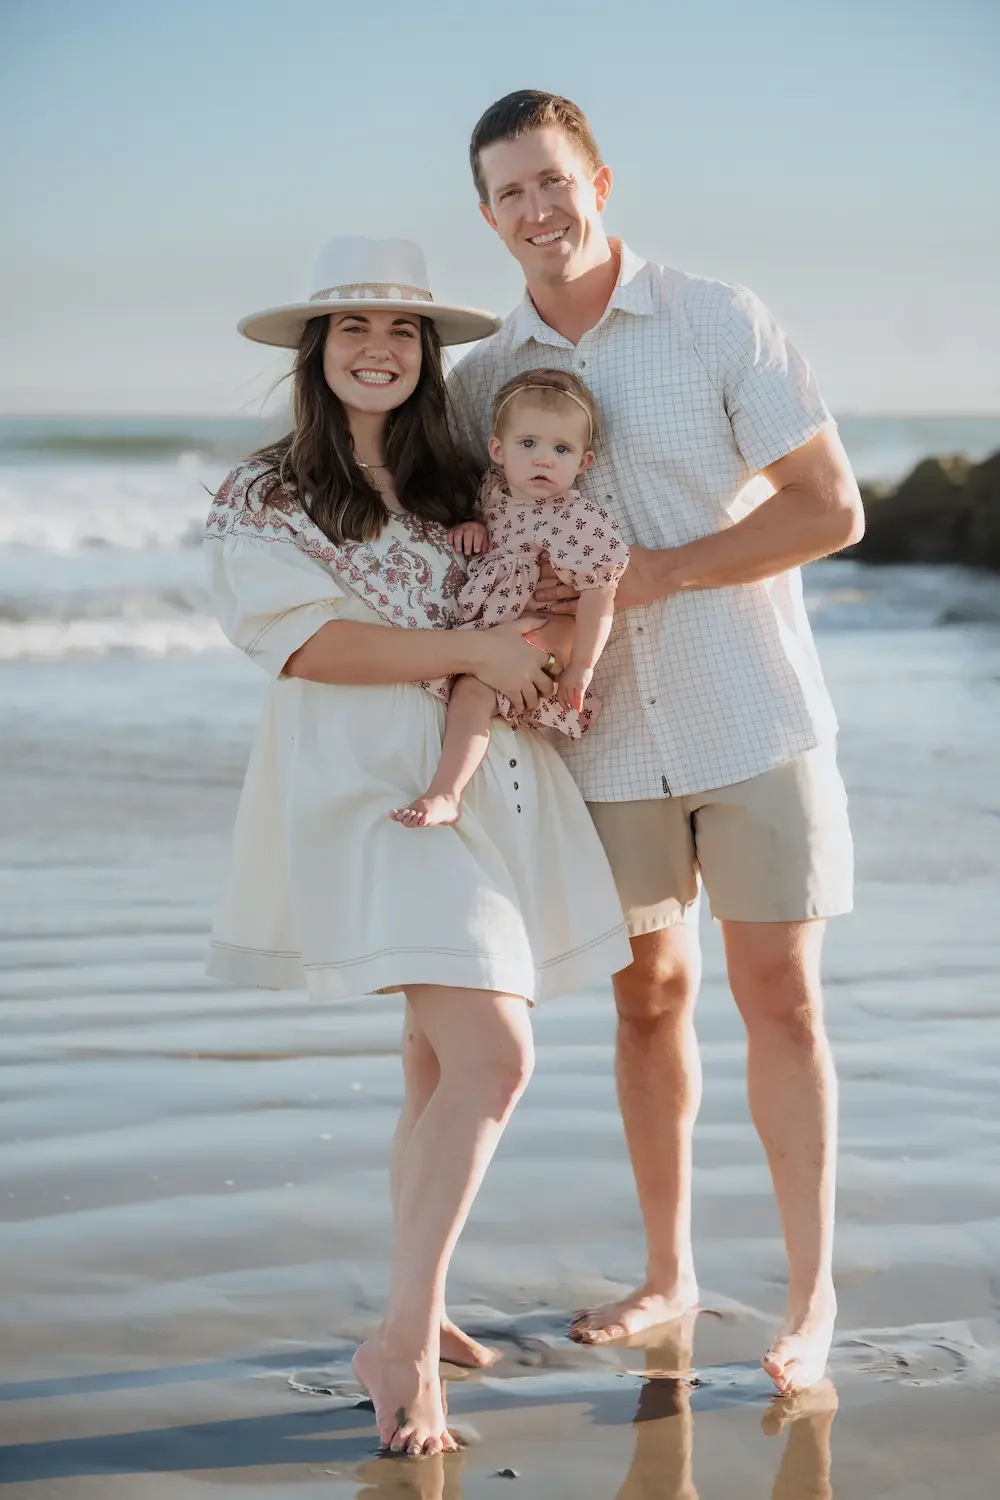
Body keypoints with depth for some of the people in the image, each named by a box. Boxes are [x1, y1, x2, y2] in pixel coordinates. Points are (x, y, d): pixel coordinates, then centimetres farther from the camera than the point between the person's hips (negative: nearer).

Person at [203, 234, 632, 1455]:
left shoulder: (463, 486, 16)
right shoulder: (264, 501, 0)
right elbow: (304, 641, -12)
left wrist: (559, 647, 1)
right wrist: (471, 651, -15)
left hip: (494, 788, 6)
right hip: (379, 791, -6)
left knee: (443, 1066, 10)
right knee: (488, 1057, -18)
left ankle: (415, 1316, 22)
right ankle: (403, 1341, -10)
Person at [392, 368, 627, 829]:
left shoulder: (580, 520, -23)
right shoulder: (495, 487, 0)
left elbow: (597, 598, -22)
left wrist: (581, 666, -20)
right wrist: (471, 524, 1)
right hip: (486, 629, 9)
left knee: (472, 688, -23)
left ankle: (446, 794, -26)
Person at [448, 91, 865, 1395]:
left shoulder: (721, 323, -5)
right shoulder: (483, 380, 4)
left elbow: (832, 508, -9)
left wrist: (655, 575, -16)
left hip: (753, 714, -3)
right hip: (608, 736, 3)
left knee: (780, 995, -1)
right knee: (649, 996, 11)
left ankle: (813, 1297, 8)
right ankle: (669, 1273, 25)